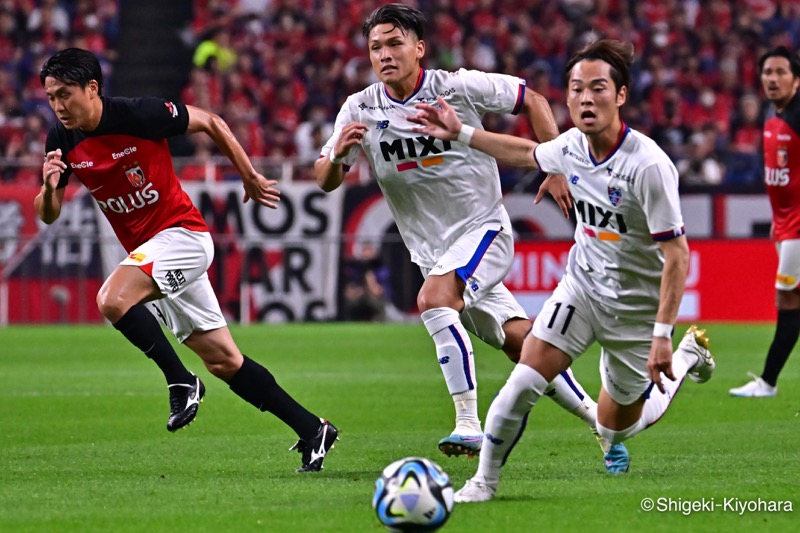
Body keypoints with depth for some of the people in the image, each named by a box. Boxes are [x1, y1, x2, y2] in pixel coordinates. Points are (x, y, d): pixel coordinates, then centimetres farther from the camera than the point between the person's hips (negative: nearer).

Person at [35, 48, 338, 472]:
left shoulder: (140, 115, -18)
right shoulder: (62, 142, -2)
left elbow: (211, 123, -4)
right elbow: (48, 215, 4)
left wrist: (250, 178, 4)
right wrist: (49, 186, -19)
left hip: (182, 233, -7)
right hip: (146, 250, 7)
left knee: (113, 299, -30)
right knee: (222, 360, 7)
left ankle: (181, 383, -15)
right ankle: (311, 429, 16)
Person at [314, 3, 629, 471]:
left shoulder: (460, 88, -12)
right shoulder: (360, 110, -3)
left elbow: (531, 100, 0)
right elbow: (326, 182, -3)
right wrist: (337, 153, -26)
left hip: (484, 228, -5)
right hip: (432, 251, 5)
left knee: (433, 299, -30)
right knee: (519, 342, 5)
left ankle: (470, 425, -30)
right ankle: (597, 418, 21)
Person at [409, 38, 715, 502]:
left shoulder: (649, 166, -29)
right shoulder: (572, 146, -9)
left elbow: (677, 253, -25)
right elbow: (528, 153, 17)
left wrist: (663, 334, -29)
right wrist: (460, 134, 17)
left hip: (635, 306, -4)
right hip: (583, 285, 4)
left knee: (616, 428, 14)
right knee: (524, 382, -16)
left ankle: (689, 355, 38)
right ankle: (485, 479, 3)